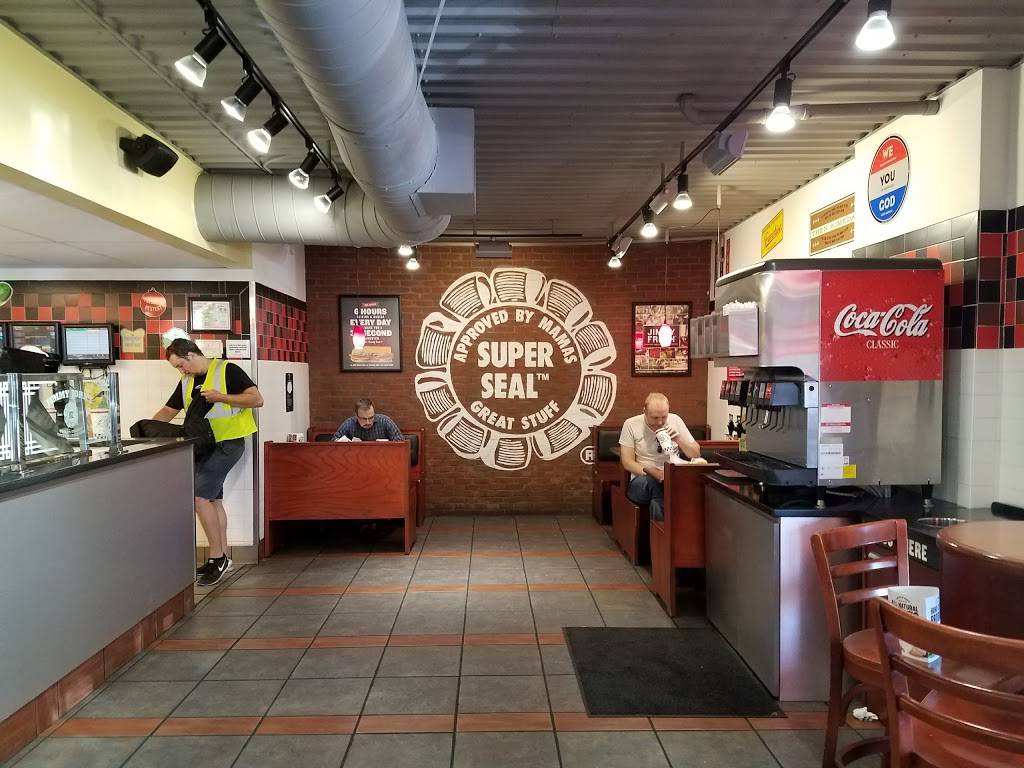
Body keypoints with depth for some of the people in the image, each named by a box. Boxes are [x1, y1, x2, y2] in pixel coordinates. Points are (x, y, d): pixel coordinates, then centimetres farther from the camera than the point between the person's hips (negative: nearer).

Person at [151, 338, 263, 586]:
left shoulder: (227, 371, -11)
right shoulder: (187, 381, 13)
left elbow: (257, 399, -16)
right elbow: (168, 411, 17)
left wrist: (220, 397, -21)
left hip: (227, 442, -8)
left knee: (200, 497, -14)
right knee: (214, 500, 10)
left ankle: (217, 557, -3)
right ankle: (222, 558, 20)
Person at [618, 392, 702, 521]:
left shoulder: (675, 420, 3)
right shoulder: (631, 425, -3)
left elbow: (696, 455, 8)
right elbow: (627, 462, -6)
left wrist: (679, 440, -11)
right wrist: (653, 473, -20)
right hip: (642, 482, -1)